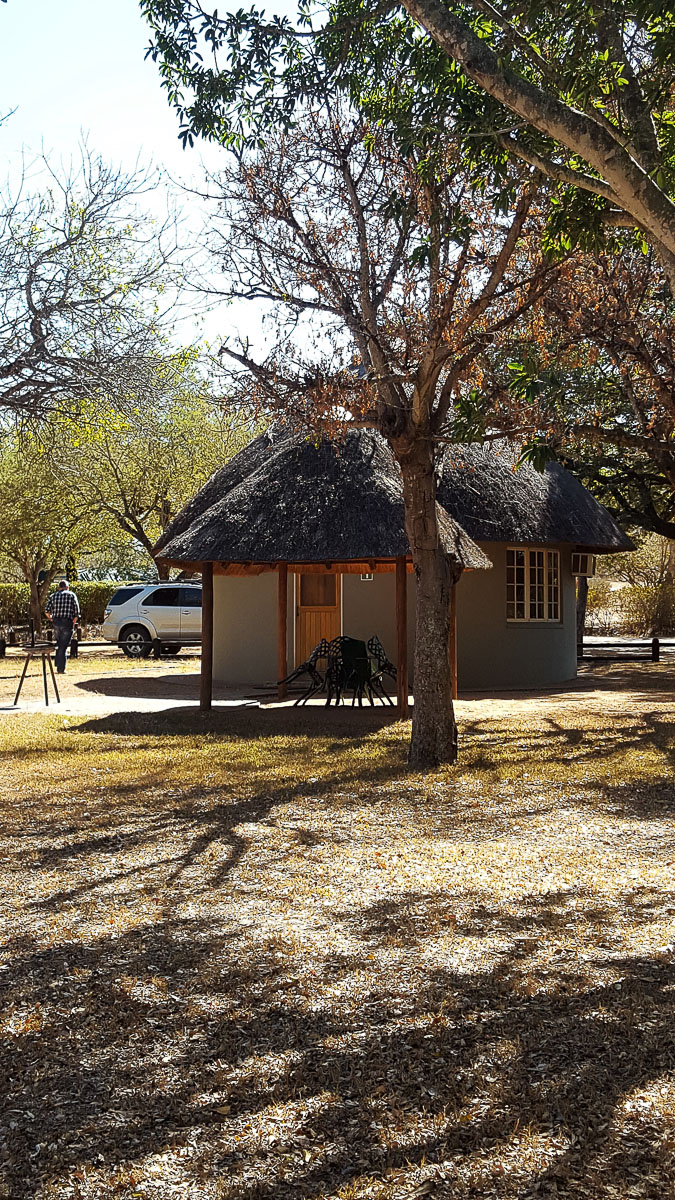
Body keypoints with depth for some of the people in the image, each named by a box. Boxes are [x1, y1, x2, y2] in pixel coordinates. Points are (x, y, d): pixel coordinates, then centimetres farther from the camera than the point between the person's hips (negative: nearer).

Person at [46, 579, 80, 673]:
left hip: (56, 622, 3)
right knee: (63, 646, 0)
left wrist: (51, 619, 16)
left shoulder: (53, 596, 9)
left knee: (58, 645, 21)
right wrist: (73, 622, 7)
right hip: (67, 623, -3)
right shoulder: (71, 595, 2)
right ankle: (61, 669, -1)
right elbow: (77, 611, -4)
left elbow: (47, 611, 0)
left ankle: (58, 665, 22)